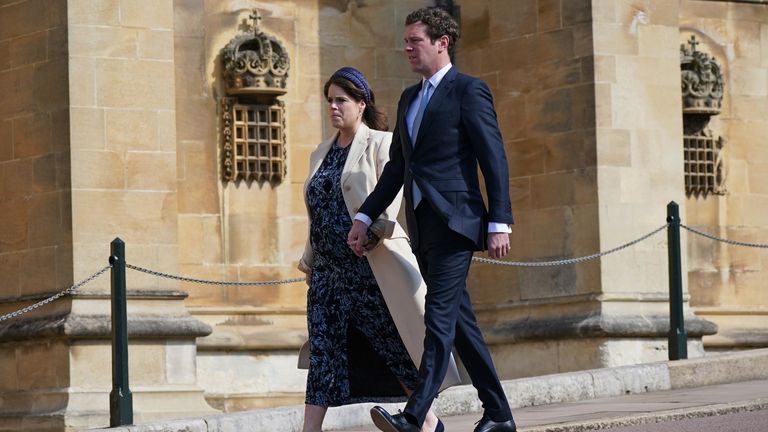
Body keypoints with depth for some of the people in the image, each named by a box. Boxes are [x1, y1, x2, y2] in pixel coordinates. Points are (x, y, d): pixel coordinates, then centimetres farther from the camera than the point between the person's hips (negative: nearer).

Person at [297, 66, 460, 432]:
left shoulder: (381, 144, 0)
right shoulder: (321, 154, 18)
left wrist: (372, 229, -29)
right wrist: (309, 261, 17)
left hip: (372, 265, -5)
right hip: (328, 269, 6)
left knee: (394, 346, 1)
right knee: (323, 352, -1)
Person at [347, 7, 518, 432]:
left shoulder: (469, 91, -5)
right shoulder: (409, 98, 19)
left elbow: (494, 159, -9)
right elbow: (397, 167, 22)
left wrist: (499, 223, -15)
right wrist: (365, 216, 13)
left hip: (454, 222, -8)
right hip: (422, 228, 8)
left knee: (439, 318, -15)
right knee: (459, 322, 10)